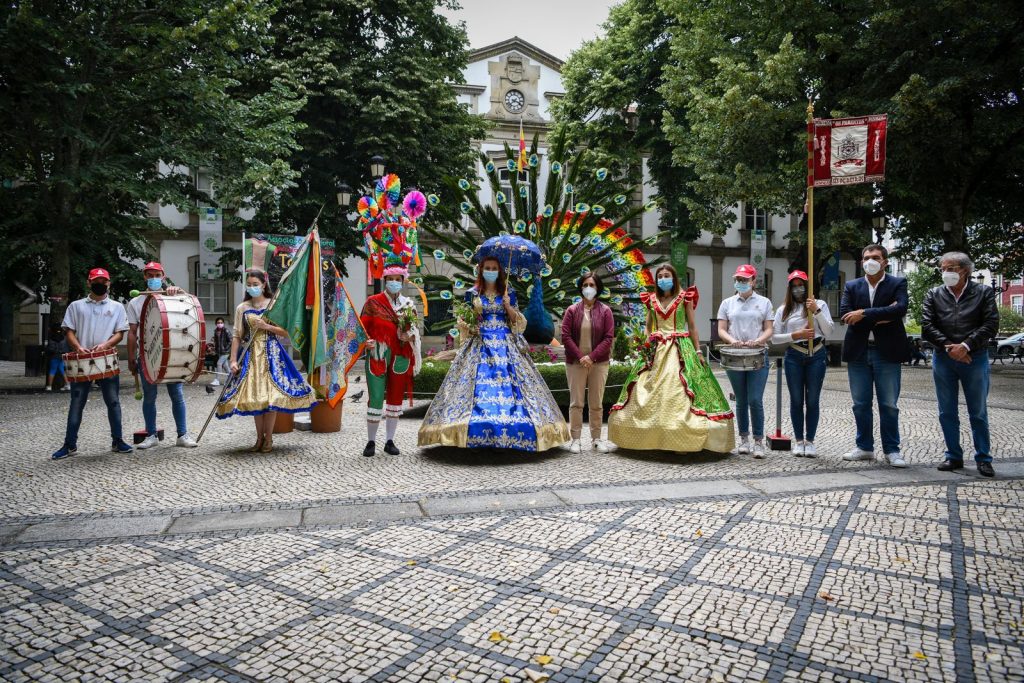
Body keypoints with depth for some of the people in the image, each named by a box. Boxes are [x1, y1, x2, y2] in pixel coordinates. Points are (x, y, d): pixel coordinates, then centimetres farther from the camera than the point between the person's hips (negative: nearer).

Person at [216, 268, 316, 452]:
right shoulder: (242, 308, 7)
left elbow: (286, 331, 2)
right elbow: (237, 336, 3)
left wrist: (267, 327, -13)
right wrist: (233, 360, -5)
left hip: (271, 353, -2)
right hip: (250, 354, 2)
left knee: (270, 395, -5)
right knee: (253, 395, 3)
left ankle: (268, 439, 6)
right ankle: (260, 438, 15)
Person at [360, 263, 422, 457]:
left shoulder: (408, 304, 10)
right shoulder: (373, 302, 3)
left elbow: (414, 330, 13)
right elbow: (362, 327, 0)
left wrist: (410, 336, -8)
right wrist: (365, 341, -18)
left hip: (400, 357, 3)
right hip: (377, 356, -3)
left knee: (396, 398, 8)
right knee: (376, 398, -5)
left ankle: (390, 441, 19)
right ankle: (371, 441, 8)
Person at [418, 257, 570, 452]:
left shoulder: (508, 293, 10)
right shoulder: (472, 294, 9)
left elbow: (518, 322, 8)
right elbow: (464, 320, 11)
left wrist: (508, 305, -7)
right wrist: (468, 326, -10)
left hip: (505, 347, 1)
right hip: (480, 346, 0)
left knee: (509, 385, -8)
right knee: (479, 386, -10)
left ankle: (507, 435, -5)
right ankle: (477, 435, -9)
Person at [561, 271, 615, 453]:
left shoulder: (605, 311, 2)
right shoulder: (572, 310, 3)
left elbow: (608, 337, -4)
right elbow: (565, 336, -3)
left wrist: (592, 357, -13)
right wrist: (580, 356, -12)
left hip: (599, 363, 0)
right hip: (575, 362, 0)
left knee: (597, 403, 7)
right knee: (576, 402, 1)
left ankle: (596, 439, 15)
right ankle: (575, 439, 7)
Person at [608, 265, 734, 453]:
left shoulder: (684, 297, 3)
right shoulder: (652, 300, 12)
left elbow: (692, 326, 3)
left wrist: (698, 351, -2)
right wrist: (648, 346, -1)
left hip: (680, 349, -3)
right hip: (656, 350, 3)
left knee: (678, 394, -9)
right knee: (652, 394, 1)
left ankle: (683, 439, -4)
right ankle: (653, 438, 10)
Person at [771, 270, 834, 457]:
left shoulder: (820, 304, 8)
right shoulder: (783, 310, 9)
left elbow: (828, 331, -1)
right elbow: (774, 337, 3)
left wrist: (816, 311, -11)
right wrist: (797, 335, -10)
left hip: (817, 355, 0)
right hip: (794, 356, 1)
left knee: (813, 400, 2)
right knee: (796, 400, 5)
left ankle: (810, 441, 11)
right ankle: (798, 441, 14)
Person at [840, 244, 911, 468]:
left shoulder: (897, 283, 1)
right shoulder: (852, 286, 8)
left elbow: (900, 308, -18)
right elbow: (845, 314, -7)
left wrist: (864, 314, -19)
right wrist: (879, 317, -14)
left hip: (887, 351, -3)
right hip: (858, 351, 3)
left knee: (889, 405, 3)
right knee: (860, 404, 9)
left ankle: (892, 450, 14)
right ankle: (864, 447, 21)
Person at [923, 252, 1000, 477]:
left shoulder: (984, 292, 1)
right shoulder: (933, 295, 5)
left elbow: (991, 324, -7)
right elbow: (927, 326, -3)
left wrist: (965, 346, -16)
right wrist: (948, 347, -14)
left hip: (975, 359, -2)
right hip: (943, 359, 2)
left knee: (978, 412, 5)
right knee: (947, 413, 7)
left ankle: (983, 458, 15)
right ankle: (954, 456, 17)